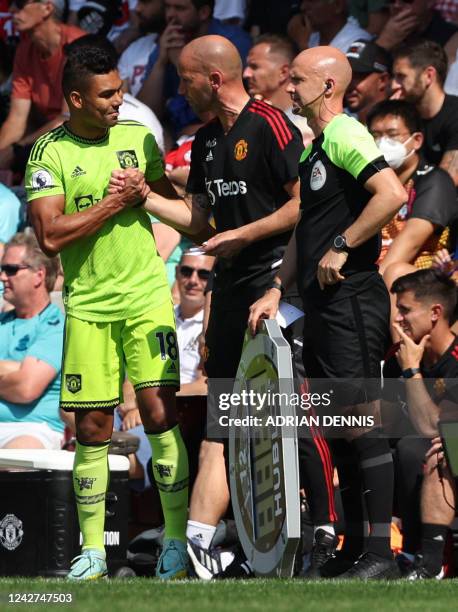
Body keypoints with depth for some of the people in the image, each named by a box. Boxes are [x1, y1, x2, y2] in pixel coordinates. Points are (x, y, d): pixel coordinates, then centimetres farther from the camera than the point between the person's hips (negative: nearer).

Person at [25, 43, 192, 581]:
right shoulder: (50, 152, -4)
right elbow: (50, 235, -14)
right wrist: (118, 202, -13)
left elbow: (172, 203, 21)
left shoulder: (138, 137, 7)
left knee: (159, 411, -9)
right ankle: (91, 550, 11)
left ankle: (176, 537, -2)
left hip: (147, 296, 1)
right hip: (87, 304, -1)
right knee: (91, 428, 2)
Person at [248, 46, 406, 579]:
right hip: (322, 304, 10)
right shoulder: (313, 148, 19)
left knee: (361, 421, -10)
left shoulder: (345, 135, -12)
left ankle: (381, 553, -10)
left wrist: (341, 247, -19)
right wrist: (276, 290, 18)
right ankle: (353, 548, 17)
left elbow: (392, 195, -26)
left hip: (351, 299, -10)